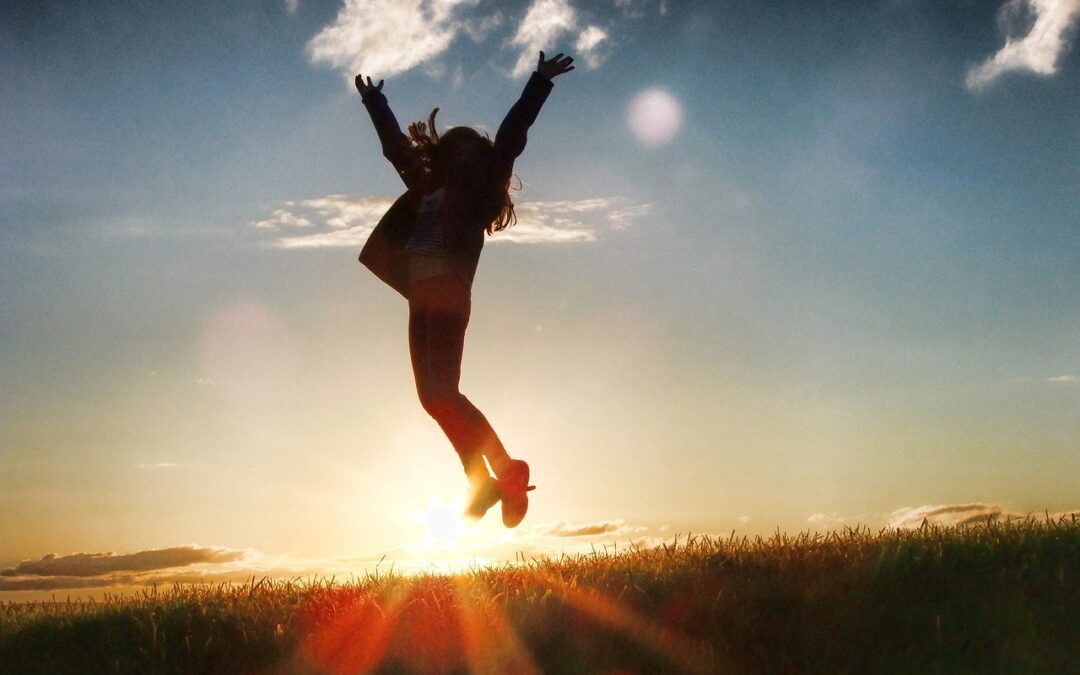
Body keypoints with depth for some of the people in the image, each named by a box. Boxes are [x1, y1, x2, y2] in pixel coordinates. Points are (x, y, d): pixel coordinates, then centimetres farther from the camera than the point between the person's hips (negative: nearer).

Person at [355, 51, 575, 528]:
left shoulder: (477, 191, 7)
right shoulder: (426, 189, 22)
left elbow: (510, 137, 4)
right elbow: (395, 144, 35)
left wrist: (539, 83, 4)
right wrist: (374, 102, 46)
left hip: (448, 293, -7)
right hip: (422, 299, 7)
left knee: (440, 391, -17)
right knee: (433, 395, 4)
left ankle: (507, 471, -11)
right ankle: (482, 483, 8)